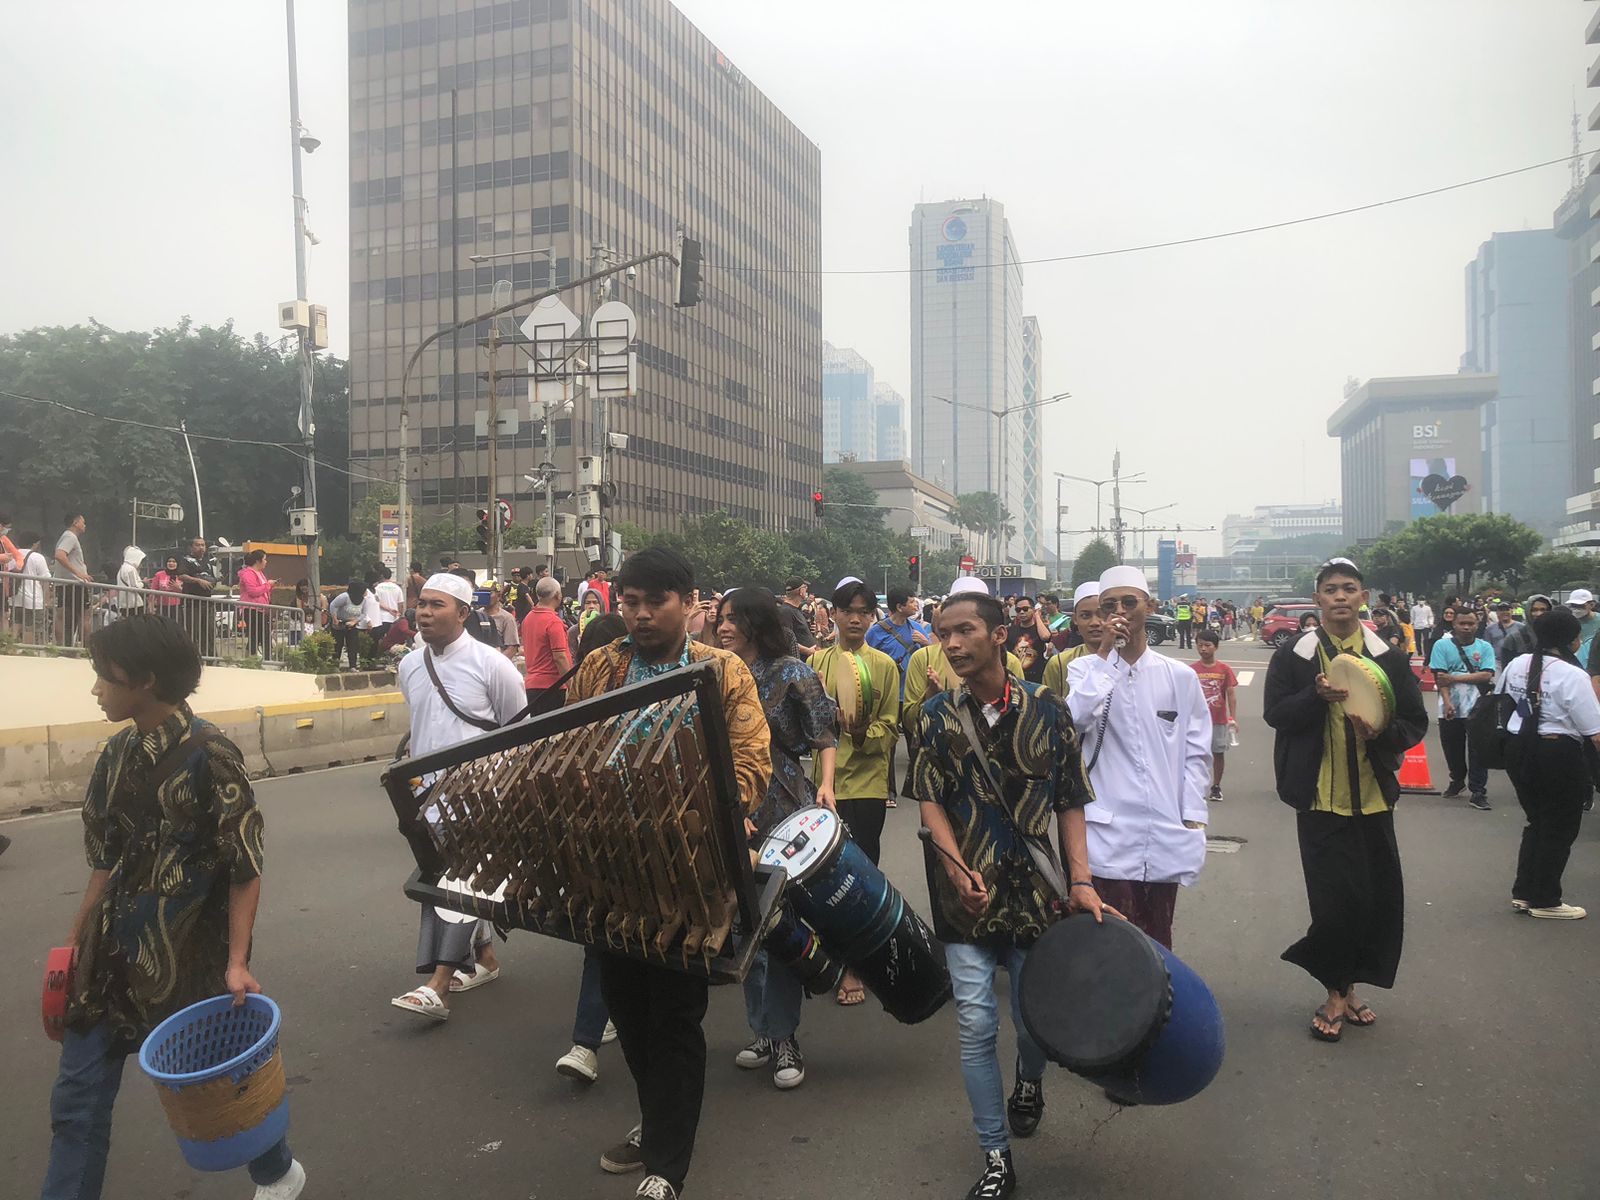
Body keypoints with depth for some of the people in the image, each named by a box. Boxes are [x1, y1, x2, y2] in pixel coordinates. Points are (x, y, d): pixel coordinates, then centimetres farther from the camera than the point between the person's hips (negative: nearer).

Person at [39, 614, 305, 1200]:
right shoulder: (118, 754, 4)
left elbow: (245, 868, -15)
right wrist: (75, 942, 14)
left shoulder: (209, 754, -15)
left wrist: (237, 961, -19)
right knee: (78, 1097, 8)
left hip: (186, 955, -6)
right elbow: (105, 861, 13)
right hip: (111, 955, 6)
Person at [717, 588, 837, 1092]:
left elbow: (825, 732, -3)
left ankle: (784, 1036, 11)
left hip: (786, 811, -5)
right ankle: (764, 1028, 24)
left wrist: (826, 786, -17)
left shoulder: (792, 672, -5)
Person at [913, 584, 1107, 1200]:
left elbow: (1069, 802, 0)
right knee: (975, 1025, 0)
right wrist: (957, 868, -15)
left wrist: (1081, 881, -7)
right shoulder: (937, 715, 0)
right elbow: (931, 801, 0)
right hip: (967, 890, 1)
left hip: (1036, 889, 0)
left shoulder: (1046, 708, -3)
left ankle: (1029, 1081, 46)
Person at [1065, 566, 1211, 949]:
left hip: (1167, 837, 2)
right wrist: (1104, 655, -13)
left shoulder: (1180, 676, 5)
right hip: (1109, 832, -2)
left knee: (1158, 942, 14)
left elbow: (1197, 752, 9)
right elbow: (1074, 720, -17)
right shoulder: (1085, 669, 3)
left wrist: (1193, 821, 2)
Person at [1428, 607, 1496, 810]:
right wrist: (1447, 702, -17)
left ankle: (1478, 791, 4)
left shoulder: (1485, 647, 4)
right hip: (1451, 709, 1)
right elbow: (1439, 677, -6)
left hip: (1477, 709, -1)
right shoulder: (1442, 645, 1)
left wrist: (1454, 678, -14)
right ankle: (1457, 781, 35)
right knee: (1452, 749, 13)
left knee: (1478, 751, -2)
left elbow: (1487, 675, -9)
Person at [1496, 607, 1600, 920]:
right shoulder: (1573, 675, -17)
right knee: (1559, 829, 9)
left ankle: (1523, 893, 24)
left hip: (1518, 750, 7)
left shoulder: (1517, 664, 2)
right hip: (1558, 755, -7)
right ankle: (1545, 901, 18)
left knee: (1536, 823, 20)